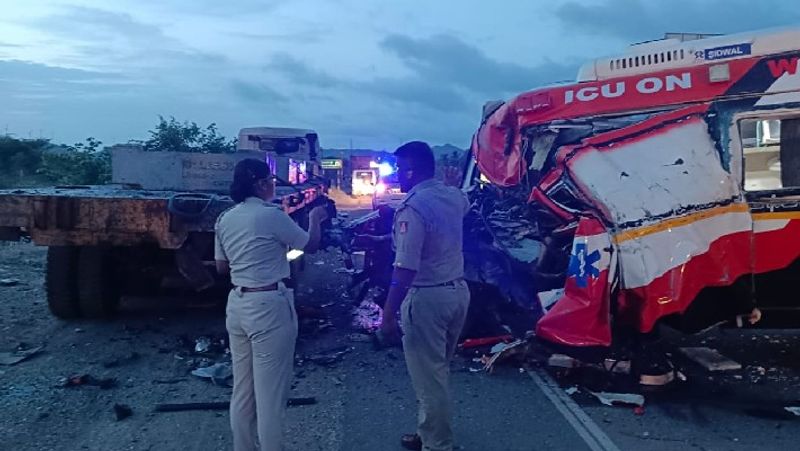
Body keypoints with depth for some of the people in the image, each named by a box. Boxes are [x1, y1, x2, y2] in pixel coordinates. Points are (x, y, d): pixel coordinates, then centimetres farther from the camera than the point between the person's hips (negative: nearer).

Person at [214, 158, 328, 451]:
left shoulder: (225, 219, 7)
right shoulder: (272, 215, -13)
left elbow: (222, 267, 15)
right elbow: (311, 245, -1)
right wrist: (315, 219, 17)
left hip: (237, 304, 8)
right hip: (269, 306, -8)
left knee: (242, 389, 16)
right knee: (270, 392, 1)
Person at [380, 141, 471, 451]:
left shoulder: (412, 208, -20)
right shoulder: (454, 196, 5)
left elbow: (405, 269, -25)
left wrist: (388, 315, -21)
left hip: (427, 298, -9)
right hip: (458, 291, 9)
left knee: (428, 378, 3)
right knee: (438, 371, 22)